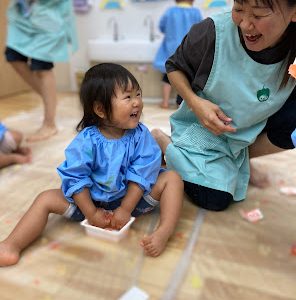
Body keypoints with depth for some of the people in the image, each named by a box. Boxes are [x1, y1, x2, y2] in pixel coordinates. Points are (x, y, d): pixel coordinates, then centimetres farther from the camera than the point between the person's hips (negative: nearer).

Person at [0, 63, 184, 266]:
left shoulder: (140, 135, -15)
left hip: (132, 197, 1)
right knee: (46, 199, -10)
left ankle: (163, 233, -30)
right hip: (92, 201, 0)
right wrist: (91, 213, -14)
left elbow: (141, 174, -15)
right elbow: (76, 177, -14)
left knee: (173, 178, -17)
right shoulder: (87, 140, -19)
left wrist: (126, 209, -18)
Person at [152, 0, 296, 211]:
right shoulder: (213, 33, -26)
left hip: (251, 131, 3)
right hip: (202, 127, -3)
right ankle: (162, 140, 13)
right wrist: (194, 102, -25)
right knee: (216, 200, -8)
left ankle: (244, 159, 7)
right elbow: (174, 67, -9)